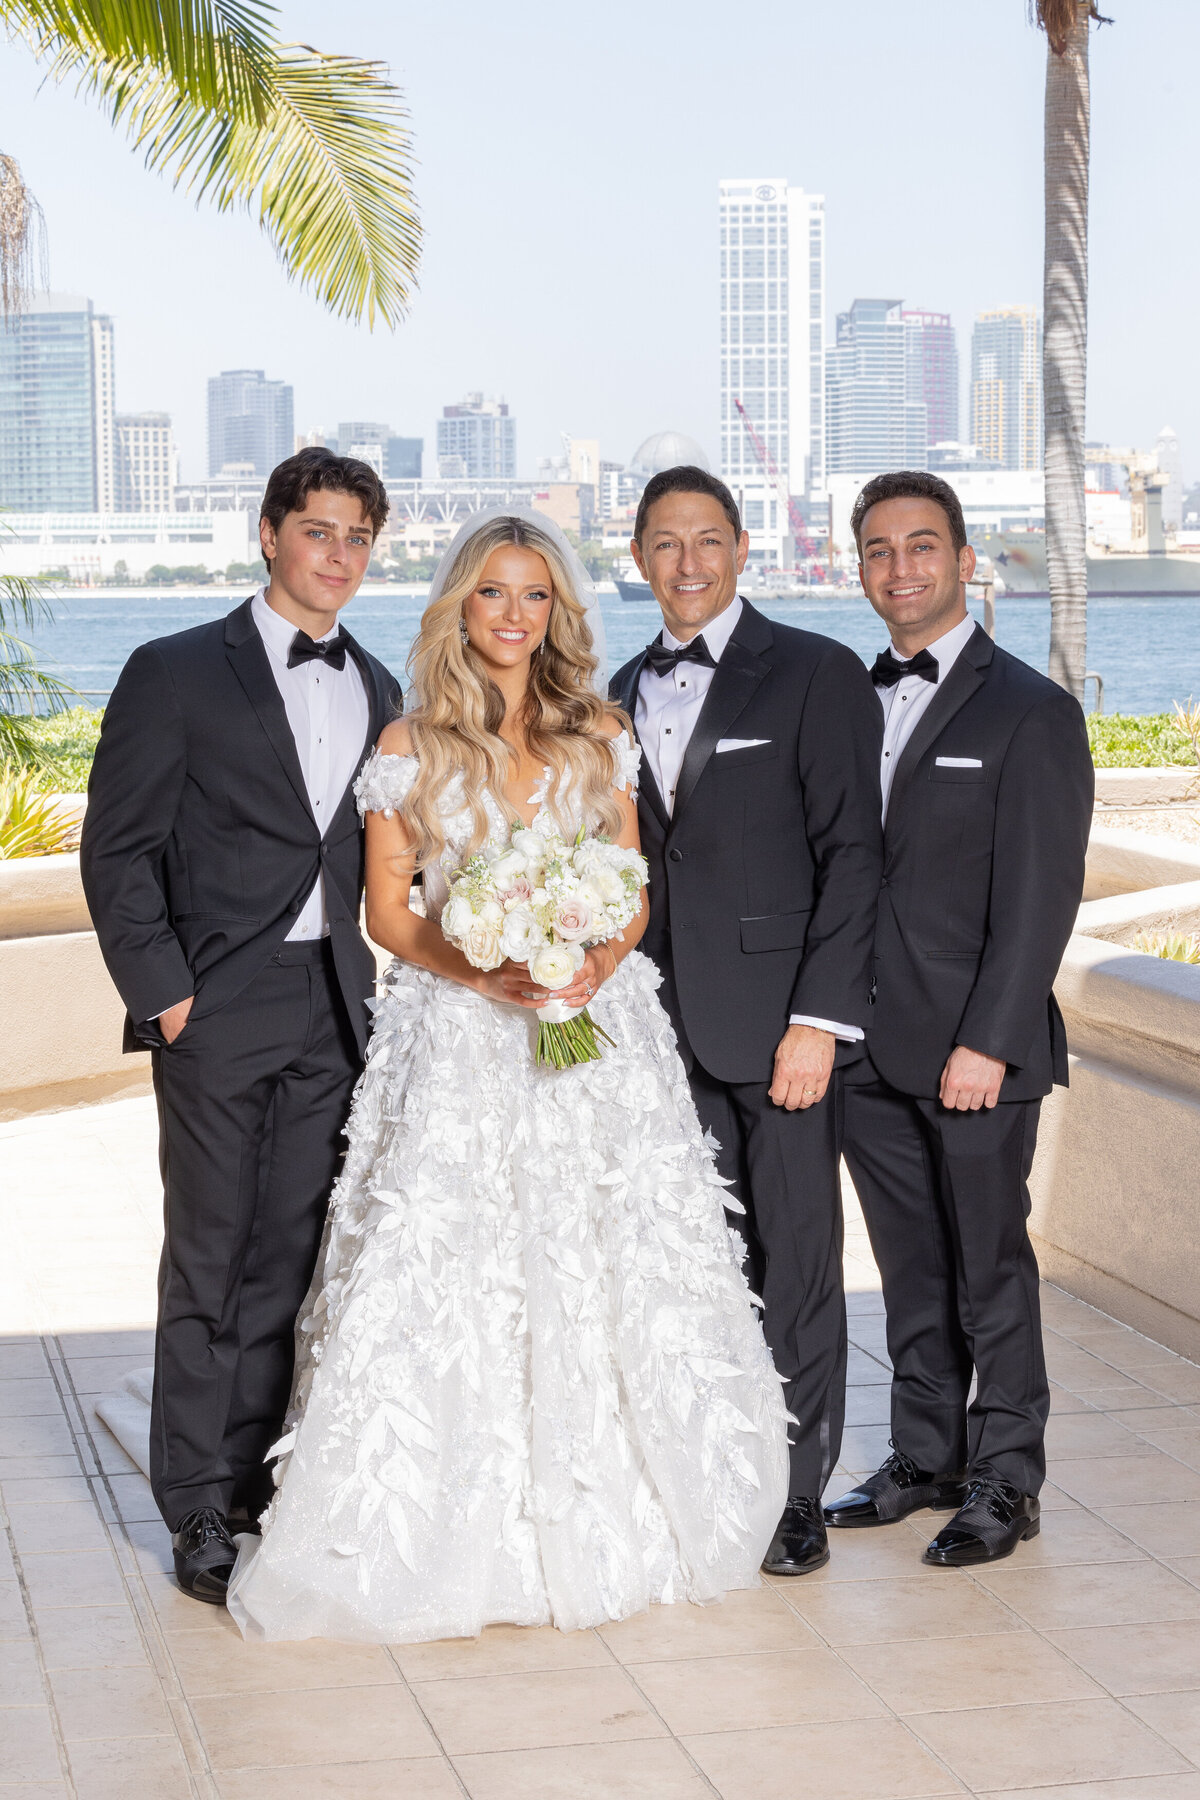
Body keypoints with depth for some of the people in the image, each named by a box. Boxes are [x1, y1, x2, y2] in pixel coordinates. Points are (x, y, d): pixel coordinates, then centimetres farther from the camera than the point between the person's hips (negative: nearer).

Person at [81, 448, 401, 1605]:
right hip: (219, 1014, -5)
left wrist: (372, 987, 7)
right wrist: (163, 994, -10)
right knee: (209, 1266, 1)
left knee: (289, 1262, 9)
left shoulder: (377, 692, 13)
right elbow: (117, 851, -5)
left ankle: (258, 1483, 19)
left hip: (334, 1014, 5)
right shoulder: (178, 674, -3)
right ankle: (197, 1513, 9)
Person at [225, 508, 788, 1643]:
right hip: (457, 1039, -2)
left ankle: (604, 1520, 13)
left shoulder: (599, 737, 9)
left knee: (604, 1266, 0)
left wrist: (599, 963, -9)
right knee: (451, 1269, -6)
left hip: (594, 1031, 2)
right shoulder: (410, 748, 2)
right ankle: (461, 1540, 2)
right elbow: (386, 911, 1)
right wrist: (481, 972, -15)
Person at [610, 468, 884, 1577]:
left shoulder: (817, 675, -4)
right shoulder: (628, 692, 14)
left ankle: (797, 1495, 11)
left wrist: (819, 1019, -14)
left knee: (797, 1261, 1)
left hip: (781, 1021, -5)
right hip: (666, 1025, 5)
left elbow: (852, 854, -8)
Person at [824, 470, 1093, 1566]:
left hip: (975, 1051, -5)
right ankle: (928, 1460, 25)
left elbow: (1040, 896, -11)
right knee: (912, 1269, 13)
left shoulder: (1032, 713, -6)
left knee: (992, 1269, 3)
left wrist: (987, 1042, -16)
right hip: (872, 1050, 5)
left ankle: (1005, 1479, 15)